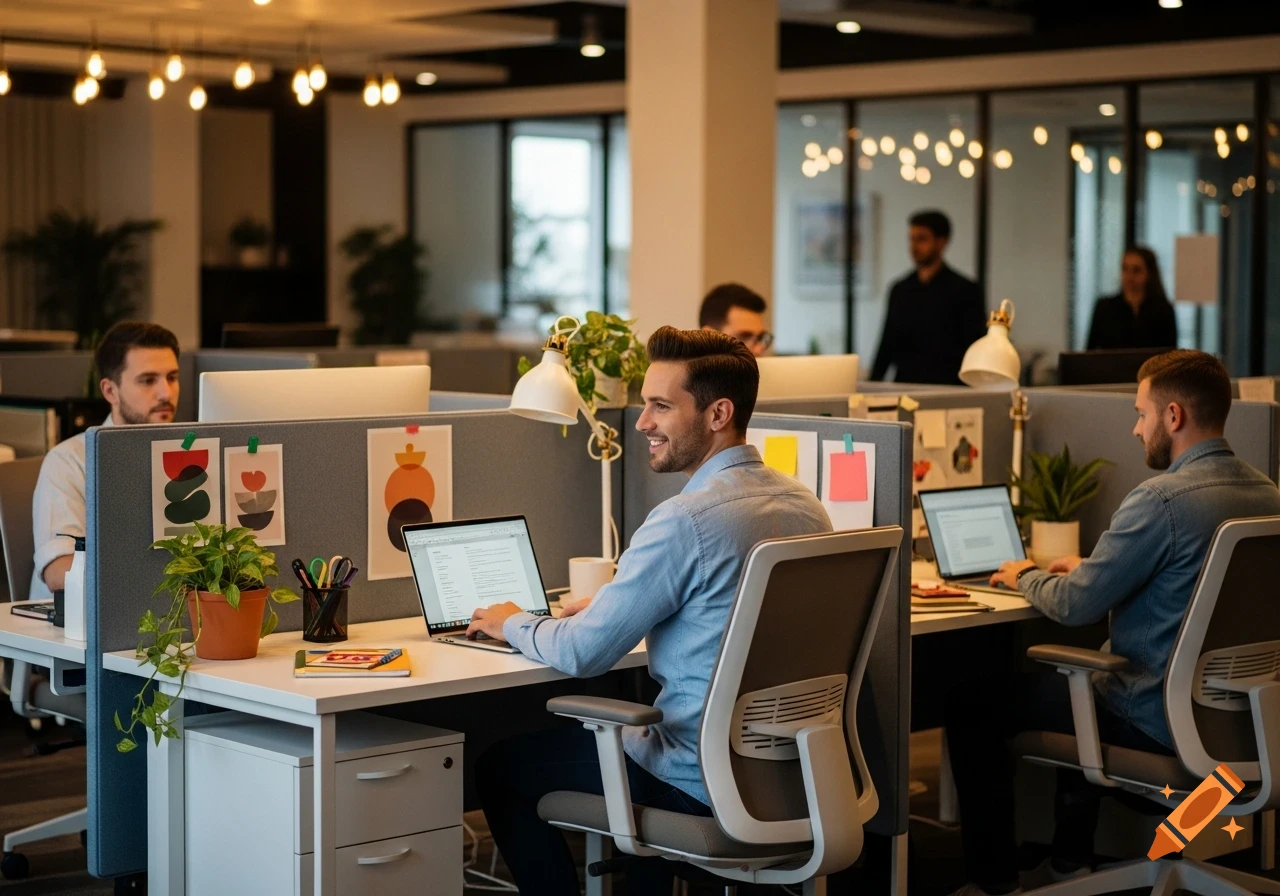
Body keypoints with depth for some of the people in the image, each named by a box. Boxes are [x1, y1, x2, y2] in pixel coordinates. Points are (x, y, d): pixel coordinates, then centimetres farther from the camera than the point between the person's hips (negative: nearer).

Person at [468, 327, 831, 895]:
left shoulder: (685, 520, -22)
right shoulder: (805, 505, 3)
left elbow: (581, 655, -14)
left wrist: (512, 624, 6)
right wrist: (612, 608, 20)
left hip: (706, 783, -8)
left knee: (499, 768, 10)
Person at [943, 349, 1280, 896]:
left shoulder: (1162, 499, -24)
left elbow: (1075, 606, -18)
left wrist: (1026, 577, 3)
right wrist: (1091, 568, 17)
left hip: (1159, 720, -9)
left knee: (970, 706, 4)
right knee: (1069, 679, 35)